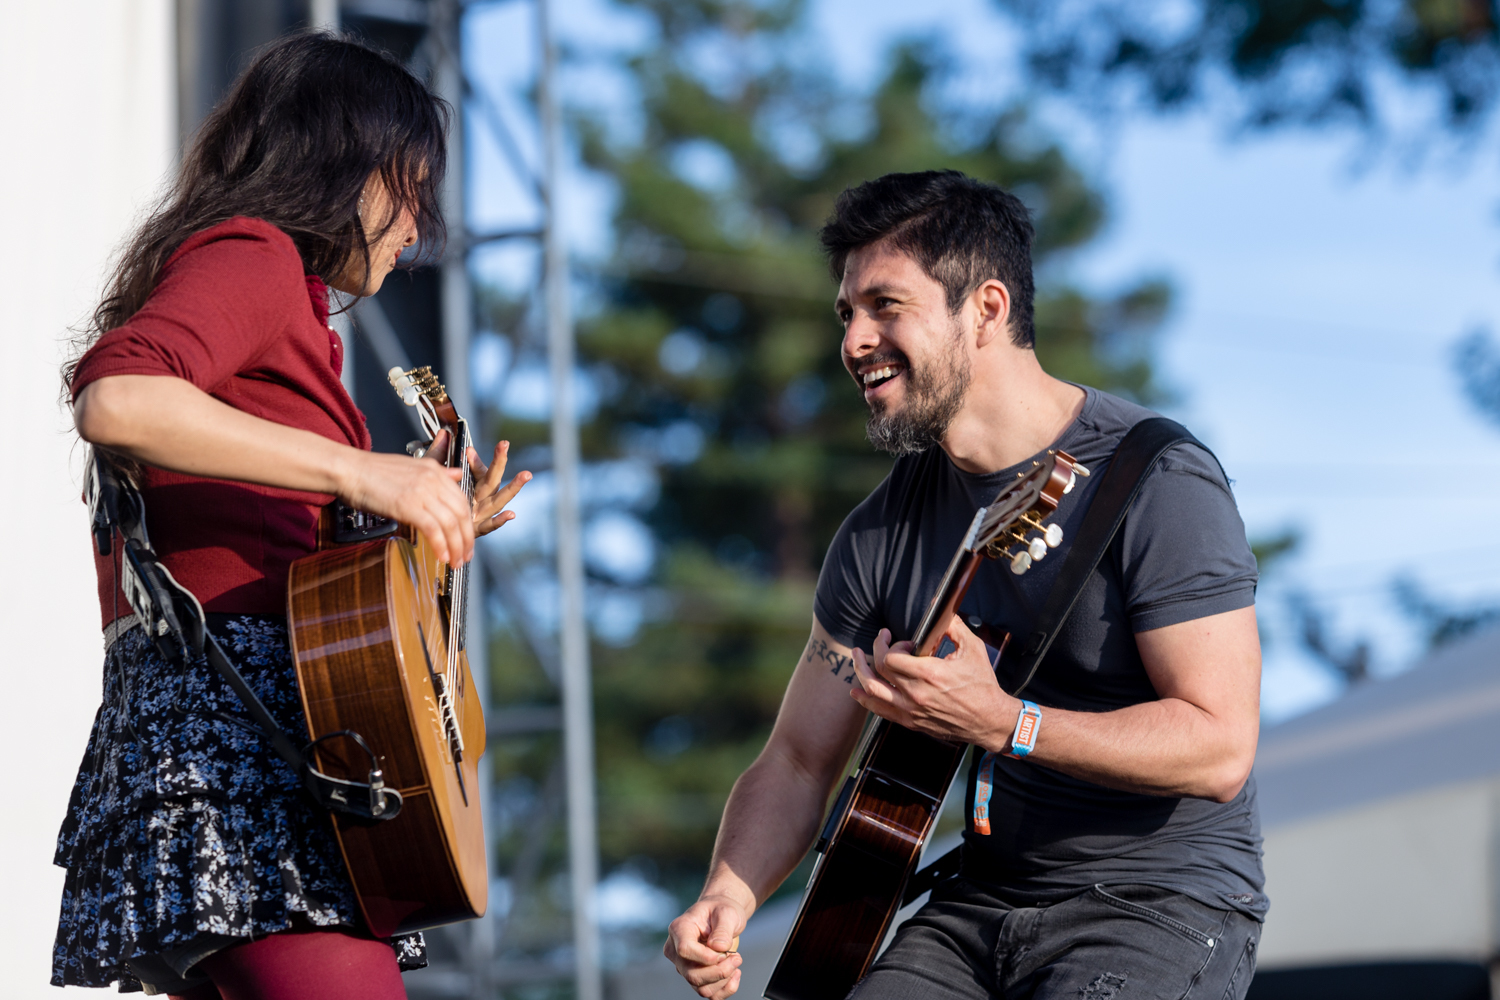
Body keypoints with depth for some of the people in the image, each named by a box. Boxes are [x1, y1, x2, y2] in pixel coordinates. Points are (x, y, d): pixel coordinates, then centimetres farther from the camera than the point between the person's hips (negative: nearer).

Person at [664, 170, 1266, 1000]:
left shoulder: (1156, 484, -13)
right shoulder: (883, 533, 6)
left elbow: (1219, 749, -20)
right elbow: (798, 761, 11)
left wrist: (997, 722, -29)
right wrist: (726, 900, -9)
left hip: (1168, 901, -5)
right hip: (986, 899, 5)